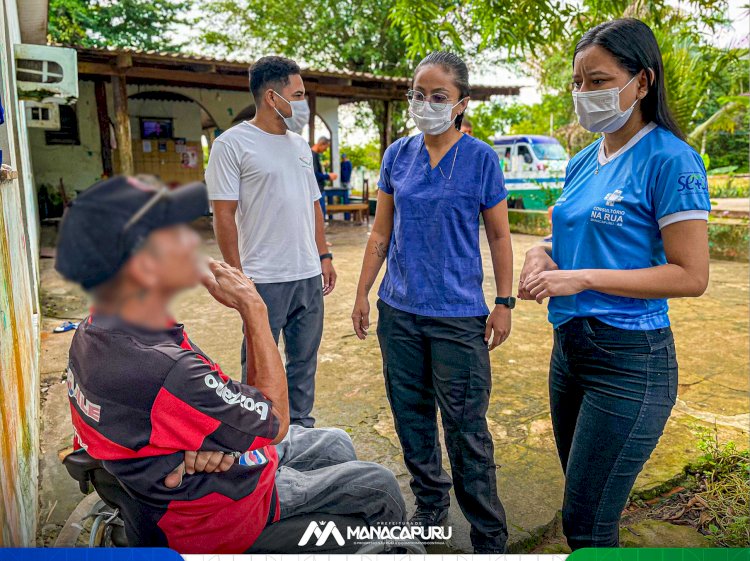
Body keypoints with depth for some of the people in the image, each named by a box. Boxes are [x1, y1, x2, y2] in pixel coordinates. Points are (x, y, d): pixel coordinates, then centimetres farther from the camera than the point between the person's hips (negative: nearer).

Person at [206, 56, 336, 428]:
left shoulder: (300, 145, 13)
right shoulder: (232, 144, -8)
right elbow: (224, 215, -11)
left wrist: (324, 256, 13)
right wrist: (237, 276, -14)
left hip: (309, 276, 7)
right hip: (265, 280, -7)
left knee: (304, 361, 16)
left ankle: (301, 429, 33)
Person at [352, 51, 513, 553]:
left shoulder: (481, 158, -3)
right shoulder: (398, 155, 6)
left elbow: (499, 235, 1)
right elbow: (382, 233, 10)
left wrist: (504, 303, -4)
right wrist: (363, 293, 8)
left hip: (458, 315, -4)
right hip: (399, 311, 4)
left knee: (467, 431, 1)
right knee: (412, 416, 15)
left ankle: (490, 538, 20)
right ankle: (430, 504, 38)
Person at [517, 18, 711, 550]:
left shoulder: (669, 160, -13)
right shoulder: (583, 162, 9)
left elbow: (691, 276, -16)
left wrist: (584, 278, -21)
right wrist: (544, 255, -1)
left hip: (630, 359, -7)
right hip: (570, 346, 8)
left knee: (586, 522, 1)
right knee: (586, 502, 21)